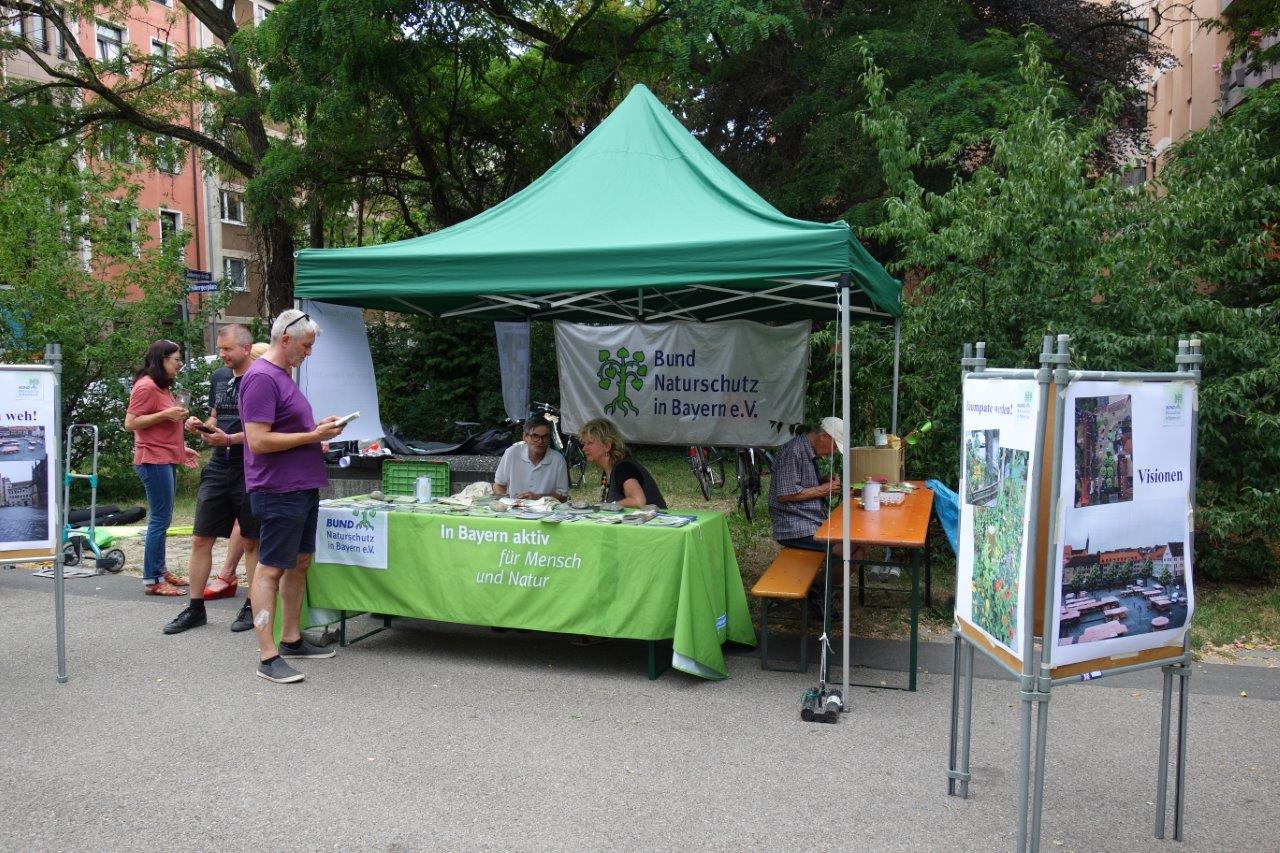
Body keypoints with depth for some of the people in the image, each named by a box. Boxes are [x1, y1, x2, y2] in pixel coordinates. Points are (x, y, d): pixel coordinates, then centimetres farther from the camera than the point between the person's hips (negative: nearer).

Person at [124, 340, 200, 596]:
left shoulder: (162, 387, 19)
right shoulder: (146, 386, -11)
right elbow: (130, 423, -16)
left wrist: (182, 448, 21)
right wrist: (165, 414, -20)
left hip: (167, 460, 10)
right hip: (154, 460, -10)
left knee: (162, 518, 13)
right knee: (160, 519, -9)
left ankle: (160, 570, 21)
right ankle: (151, 580, -5)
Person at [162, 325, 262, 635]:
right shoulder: (219, 377, 12)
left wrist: (230, 439, -22)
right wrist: (201, 426, 1)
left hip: (249, 469, -6)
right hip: (218, 467, 6)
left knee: (250, 542, 5)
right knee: (200, 539, 7)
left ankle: (252, 607, 17)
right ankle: (195, 608, 17)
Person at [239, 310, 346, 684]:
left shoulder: (283, 374, 17)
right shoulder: (261, 378, -15)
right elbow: (258, 441, -21)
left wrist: (318, 428, 9)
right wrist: (313, 436, -17)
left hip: (302, 486, 10)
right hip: (279, 490, -10)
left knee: (299, 563, 16)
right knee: (271, 569, -5)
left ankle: (291, 639, 27)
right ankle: (268, 657, -1)